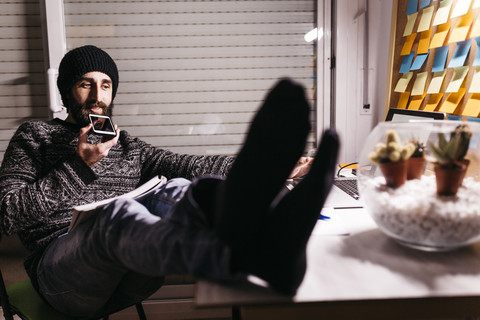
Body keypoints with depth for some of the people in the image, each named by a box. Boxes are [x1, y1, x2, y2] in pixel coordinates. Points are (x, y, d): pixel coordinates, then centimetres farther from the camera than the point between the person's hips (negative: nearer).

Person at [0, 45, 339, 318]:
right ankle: (247, 256, -67)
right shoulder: (35, 135, 16)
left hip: (130, 278, 3)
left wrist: (271, 166, -2)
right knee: (118, 212, -37)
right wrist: (79, 167, -5)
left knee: (176, 191, -29)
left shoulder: (129, 146, 23)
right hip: (60, 265, -2)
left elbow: (191, 165, 9)